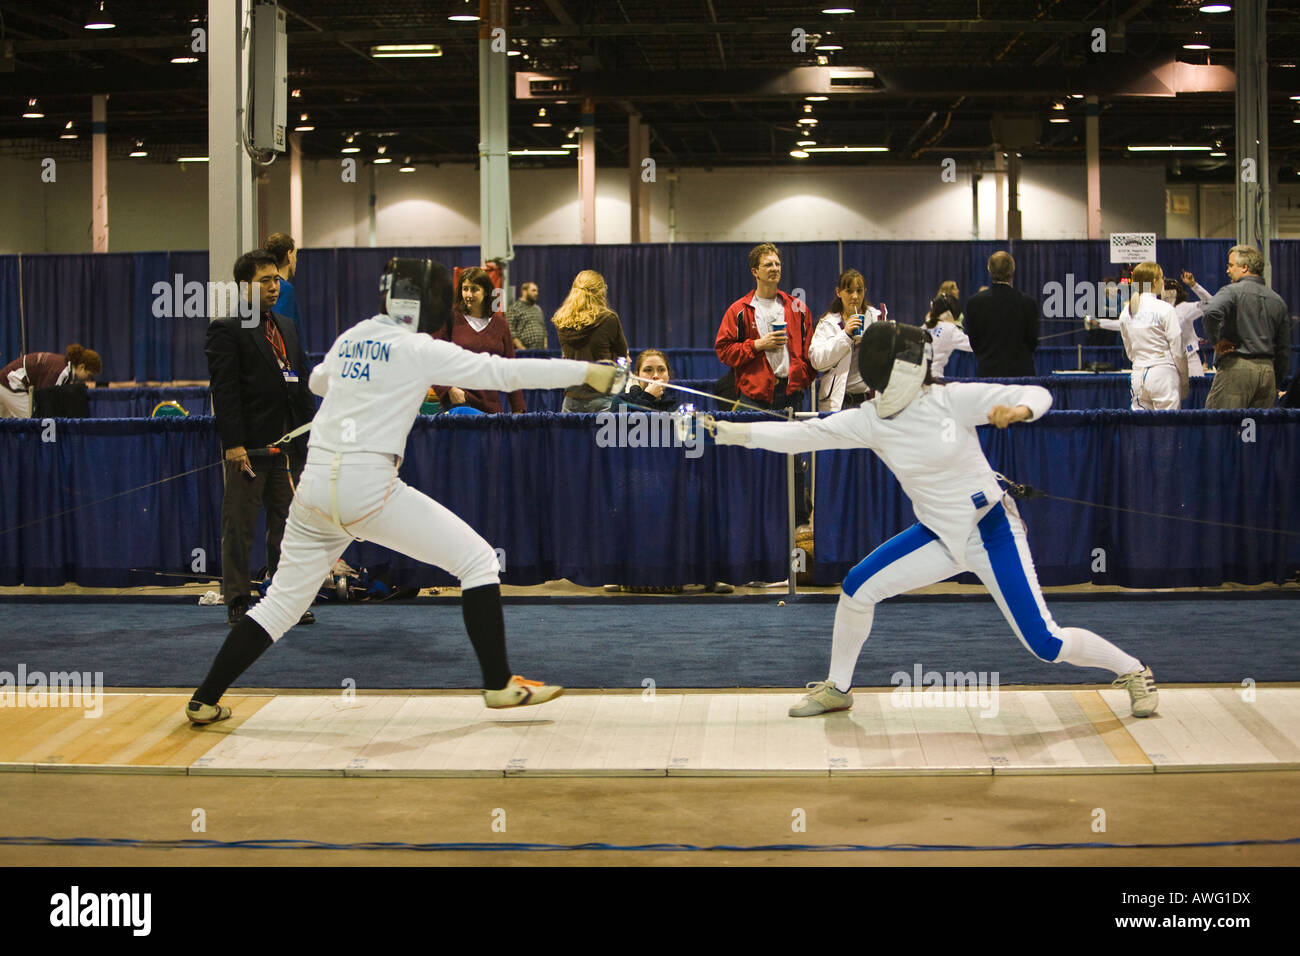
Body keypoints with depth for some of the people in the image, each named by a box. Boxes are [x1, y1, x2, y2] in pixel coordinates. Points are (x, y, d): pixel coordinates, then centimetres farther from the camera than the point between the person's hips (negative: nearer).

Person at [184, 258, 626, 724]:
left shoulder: (351, 338, 15)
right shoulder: (417, 348, -5)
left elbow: (318, 380, 38)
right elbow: (503, 372, -12)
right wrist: (587, 371, -12)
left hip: (315, 486, 7)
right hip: (368, 488, -7)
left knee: (281, 603, 19)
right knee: (479, 561, 2)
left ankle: (204, 702, 18)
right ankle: (499, 684, 0)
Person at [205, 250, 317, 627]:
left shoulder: (287, 327, 17)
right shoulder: (225, 330, -5)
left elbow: (302, 385, 19)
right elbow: (224, 391, -12)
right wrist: (233, 443, -18)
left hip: (289, 444, 7)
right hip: (249, 444, -7)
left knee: (286, 525, 9)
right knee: (239, 526, 1)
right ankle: (237, 602, 7)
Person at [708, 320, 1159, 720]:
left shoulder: (953, 398, -19)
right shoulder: (869, 420, -9)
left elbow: (1039, 395, -15)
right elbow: (799, 435, -13)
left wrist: (1018, 410, -39)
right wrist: (725, 431, -21)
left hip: (993, 532, -5)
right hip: (940, 536, 5)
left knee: (1044, 643, -9)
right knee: (858, 588, -6)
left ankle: (1133, 671, 17)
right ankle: (837, 689, 16)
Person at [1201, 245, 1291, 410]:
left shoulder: (1233, 291, -4)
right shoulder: (1278, 300, 16)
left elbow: (1212, 312, -27)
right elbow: (1284, 348, 17)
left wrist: (1216, 340, -11)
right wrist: (1277, 382, 23)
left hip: (1236, 367, -6)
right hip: (1268, 370, 6)